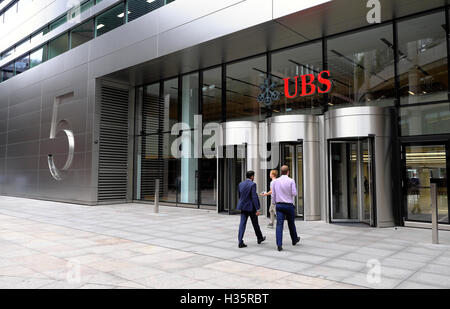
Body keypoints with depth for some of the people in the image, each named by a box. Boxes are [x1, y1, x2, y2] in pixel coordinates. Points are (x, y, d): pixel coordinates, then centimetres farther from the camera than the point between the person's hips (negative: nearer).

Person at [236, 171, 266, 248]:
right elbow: (254, 197, -18)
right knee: (255, 223, 13)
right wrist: (257, 209, -17)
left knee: (242, 224, 1)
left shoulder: (241, 184, 5)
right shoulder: (252, 184, -14)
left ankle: (240, 242, -6)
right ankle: (259, 238, 33)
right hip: (251, 207, -5)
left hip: (243, 207, 5)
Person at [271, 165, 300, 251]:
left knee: (279, 224, -3)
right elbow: (294, 194, -10)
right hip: (289, 205, -2)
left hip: (279, 205, 2)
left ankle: (279, 244, -11)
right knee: (291, 223, 16)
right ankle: (294, 240, 37)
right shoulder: (291, 181, -9)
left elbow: (273, 195, 7)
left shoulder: (276, 181, 3)